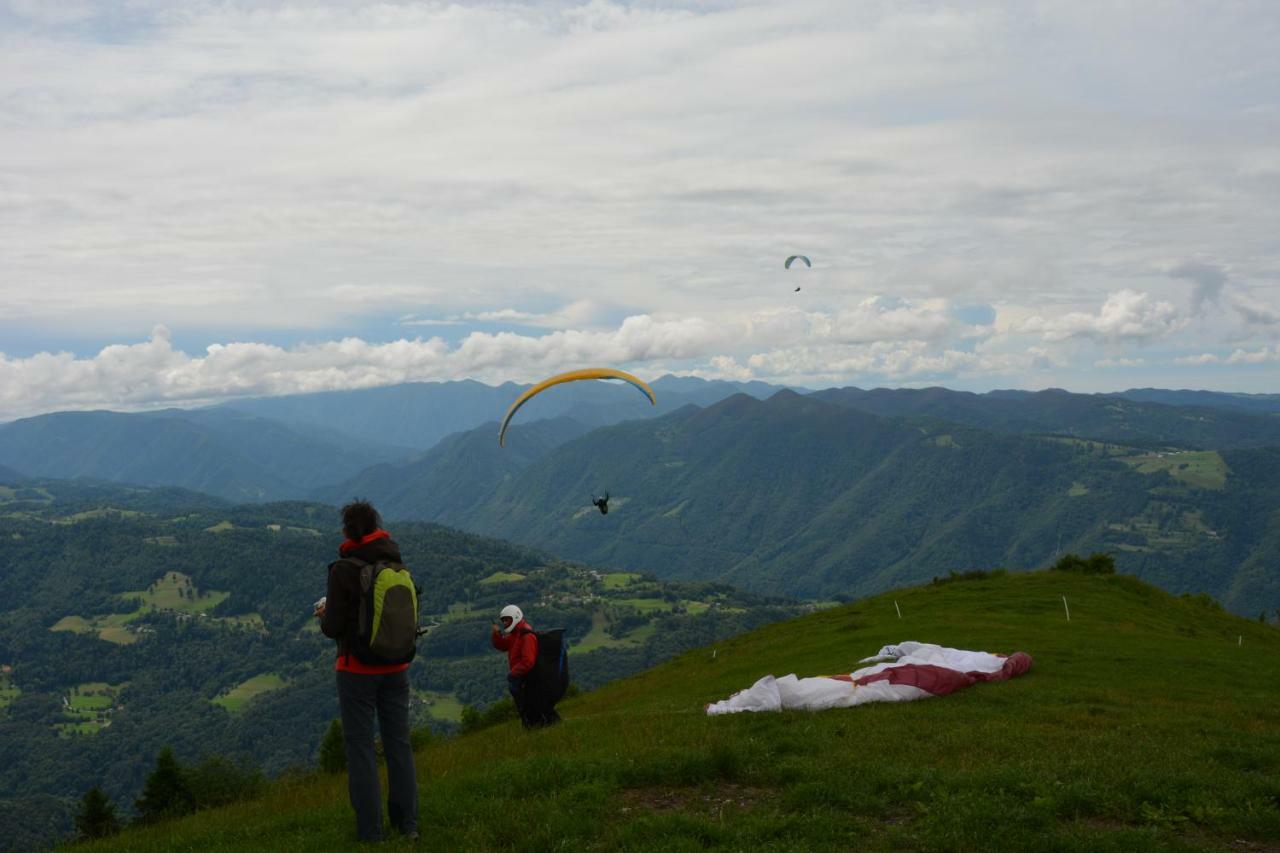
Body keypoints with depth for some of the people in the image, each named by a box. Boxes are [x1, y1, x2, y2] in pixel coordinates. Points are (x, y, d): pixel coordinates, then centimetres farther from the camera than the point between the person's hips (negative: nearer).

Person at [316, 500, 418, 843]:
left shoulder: (343, 570, -15)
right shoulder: (398, 565, 0)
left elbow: (334, 628, -17)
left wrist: (325, 616, 7)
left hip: (358, 669, -4)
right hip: (396, 668, 4)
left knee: (360, 745, 7)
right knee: (399, 742, 13)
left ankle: (370, 829, 10)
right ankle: (407, 823, 20)